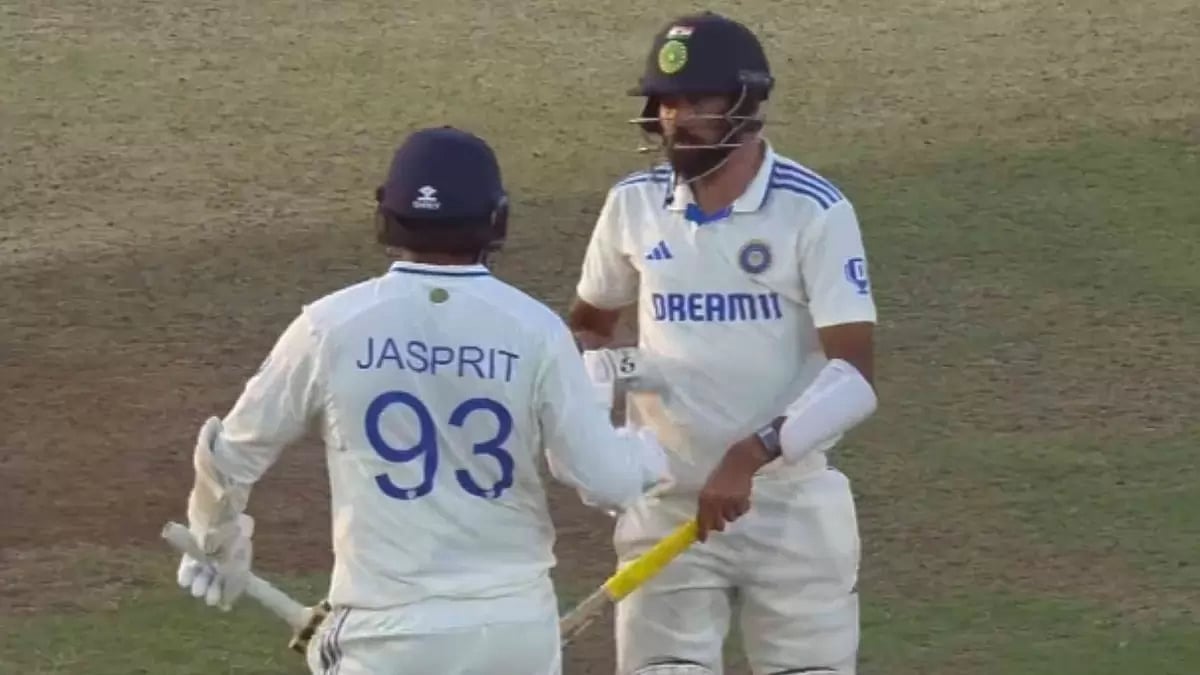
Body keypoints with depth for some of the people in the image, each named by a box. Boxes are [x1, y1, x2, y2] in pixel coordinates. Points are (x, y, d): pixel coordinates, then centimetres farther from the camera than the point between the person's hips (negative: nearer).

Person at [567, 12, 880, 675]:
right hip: (667, 505, 3)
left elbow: (854, 380, -19)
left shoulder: (814, 213, -12)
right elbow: (587, 324, 18)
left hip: (791, 505, -3)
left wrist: (752, 453, -32)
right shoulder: (633, 206, 1)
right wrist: (596, 365, -7)